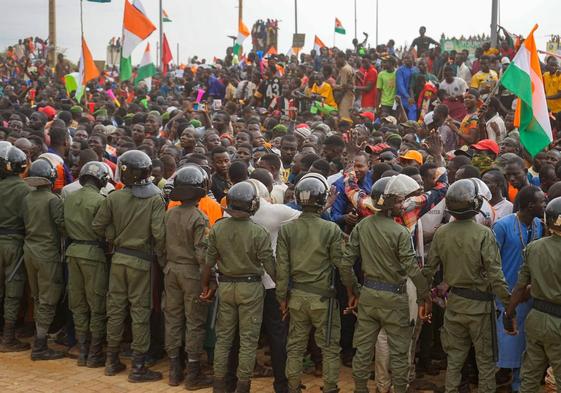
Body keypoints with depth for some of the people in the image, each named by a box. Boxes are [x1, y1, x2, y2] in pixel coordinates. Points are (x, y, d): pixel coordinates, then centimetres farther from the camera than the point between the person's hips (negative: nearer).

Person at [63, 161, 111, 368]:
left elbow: (65, 227, 10)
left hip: (73, 252, 6)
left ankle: (83, 351, 17)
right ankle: (94, 354, 6)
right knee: (97, 306, 3)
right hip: (93, 253, -6)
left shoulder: (69, 198, 5)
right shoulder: (99, 201, -14)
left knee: (78, 304, 12)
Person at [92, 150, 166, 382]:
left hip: (119, 257, 3)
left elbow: (98, 226, 0)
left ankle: (112, 360, 23)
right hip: (141, 261, -3)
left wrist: (116, 237, 10)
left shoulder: (114, 198, -5)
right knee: (140, 312, 3)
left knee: (116, 308, 13)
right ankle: (138, 367, 6)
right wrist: (162, 257, -5)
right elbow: (159, 233, -19)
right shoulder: (155, 199, -13)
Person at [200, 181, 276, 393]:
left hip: (225, 286, 3)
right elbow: (270, 266, -13)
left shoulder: (217, 228, -6)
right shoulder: (258, 232, -16)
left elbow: (208, 262, -1)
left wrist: (205, 286, 13)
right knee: (248, 339, 7)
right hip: (250, 287, -3)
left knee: (223, 336, 14)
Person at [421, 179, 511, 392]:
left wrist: (425, 299, 13)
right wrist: (509, 303, -11)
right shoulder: (484, 234, -17)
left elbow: (429, 269, 3)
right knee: (485, 360, 9)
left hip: (454, 302, 4)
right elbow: (495, 276, -19)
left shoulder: (441, 233, -3)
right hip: (480, 304, -4)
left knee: (454, 358, 16)